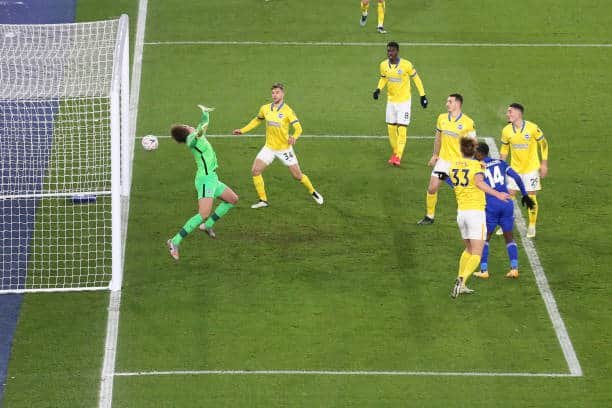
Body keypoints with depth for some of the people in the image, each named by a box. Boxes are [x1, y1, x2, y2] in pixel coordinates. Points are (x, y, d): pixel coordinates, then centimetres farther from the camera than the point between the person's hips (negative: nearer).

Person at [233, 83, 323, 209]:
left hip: (284, 148, -4)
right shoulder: (265, 108, 0)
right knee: (255, 171, -11)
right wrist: (242, 130, 16)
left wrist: (294, 137, -41)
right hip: (269, 147, 4)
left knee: (297, 175, 2)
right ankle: (263, 200, 0)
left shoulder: (287, 111, -14)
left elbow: (298, 128, -20)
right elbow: (257, 120, 20)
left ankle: (313, 192, 29)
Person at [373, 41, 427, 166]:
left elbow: (416, 79, -4)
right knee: (391, 128, 8)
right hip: (391, 100, 5)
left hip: (404, 101, -5)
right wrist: (378, 89, -4)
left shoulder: (406, 65, -17)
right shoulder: (384, 65, -4)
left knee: (402, 128, -10)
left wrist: (422, 95, -2)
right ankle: (394, 152, 25)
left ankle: (398, 156, -9)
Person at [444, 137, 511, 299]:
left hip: (461, 211, 5)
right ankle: (461, 280, -25)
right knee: (476, 254, -3)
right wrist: (496, 194, -36)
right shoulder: (477, 165, -11)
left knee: (469, 249, 23)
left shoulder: (454, 165, 3)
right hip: (476, 212, -5)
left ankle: (460, 284, 16)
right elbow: (479, 182, -28)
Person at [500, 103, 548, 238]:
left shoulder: (532, 128, -15)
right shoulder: (506, 131, -5)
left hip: (531, 168, -3)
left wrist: (544, 164, -4)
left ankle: (532, 227, 15)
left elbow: (543, 144, -3)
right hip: (515, 168, 3)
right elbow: (504, 149, 10)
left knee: (531, 196, 2)